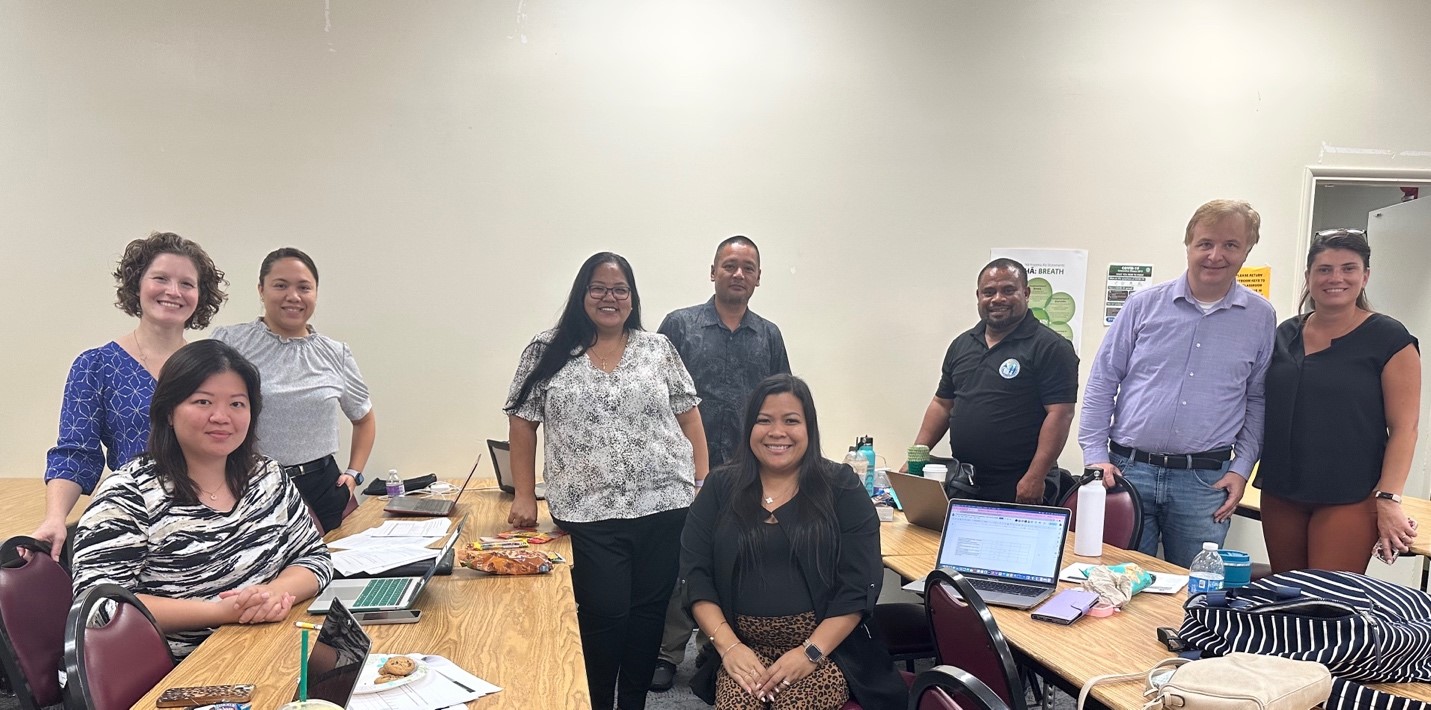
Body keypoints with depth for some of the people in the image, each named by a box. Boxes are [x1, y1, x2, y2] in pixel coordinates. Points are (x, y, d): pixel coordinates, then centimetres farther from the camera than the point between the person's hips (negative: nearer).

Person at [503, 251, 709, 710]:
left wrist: (704, 484, 3)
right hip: (589, 513, -2)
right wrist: (524, 496, 1)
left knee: (649, 611, 9)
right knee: (604, 615, -1)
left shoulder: (658, 348, 7)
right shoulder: (547, 352, 3)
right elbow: (522, 424, 6)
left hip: (664, 506, 2)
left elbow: (688, 417, 9)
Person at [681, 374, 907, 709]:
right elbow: (695, 573, 1)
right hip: (744, 649, 1)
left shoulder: (841, 487, 1)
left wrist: (811, 653, -15)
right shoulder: (720, 488, 7)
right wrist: (728, 646, -12)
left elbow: (860, 584, -5)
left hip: (826, 647, -1)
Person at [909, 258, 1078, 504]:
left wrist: (1035, 478, -20)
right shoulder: (961, 345, 14)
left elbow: (1059, 414, -13)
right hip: (962, 483, 6)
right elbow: (942, 404, 17)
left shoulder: (1050, 348, -6)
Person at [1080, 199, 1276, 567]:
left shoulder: (1260, 317, 5)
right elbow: (1102, 382, 3)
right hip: (1128, 469, 0)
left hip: (1205, 482, 1)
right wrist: (1095, 456, -3)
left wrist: (1241, 468, 2)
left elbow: (1257, 400, 11)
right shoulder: (1144, 304, 1)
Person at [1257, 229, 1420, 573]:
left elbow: (1403, 427, -6)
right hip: (1279, 494, 5)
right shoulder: (1285, 334, 10)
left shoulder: (1389, 338, -3)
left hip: (1349, 501, -4)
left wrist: (1388, 499, -14)